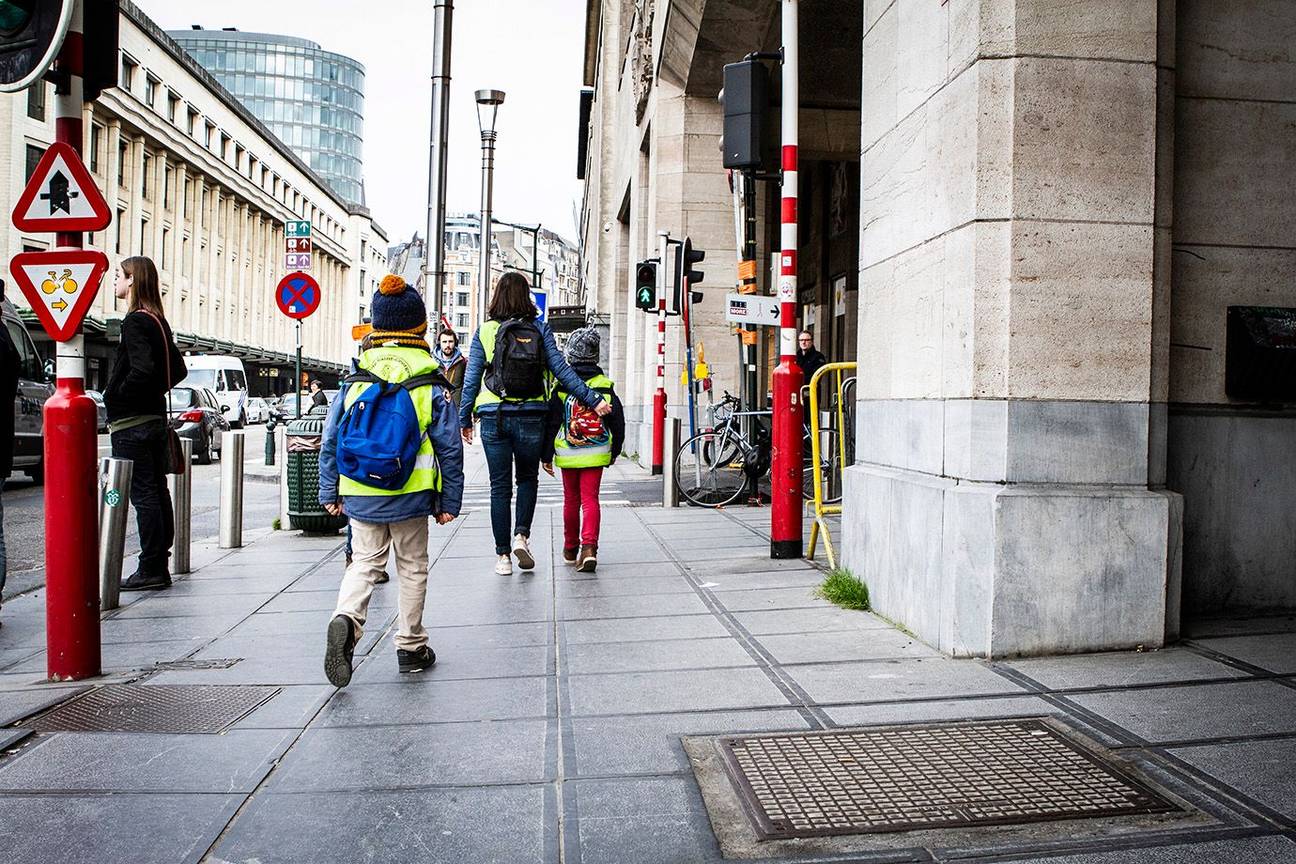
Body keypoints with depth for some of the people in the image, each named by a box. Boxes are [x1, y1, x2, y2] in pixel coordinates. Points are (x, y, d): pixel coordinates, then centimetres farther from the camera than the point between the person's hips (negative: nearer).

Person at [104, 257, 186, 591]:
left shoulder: (135, 321, -14)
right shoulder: (158, 321, 14)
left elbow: (143, 369, -26)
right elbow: (178, 369, 18)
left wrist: (116, 395, -13)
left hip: (132, 424, -9)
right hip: (155, 418, 9)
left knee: (143, 495, -6)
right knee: (158, 492, 11)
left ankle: (151, 570, -2)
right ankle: (159, 566, 18)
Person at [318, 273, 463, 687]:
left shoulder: (354, 383, 3)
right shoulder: (433, 388, -4)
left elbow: (330, 441, 5)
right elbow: (450, 448, -4)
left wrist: (329, 493, 14)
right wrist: (450, 502, 3)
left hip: (360, 497, 2)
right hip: (410, 498, -2)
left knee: (365, 563, 12)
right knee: (412, 568, 11)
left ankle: (346, 619, -15)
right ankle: (411, 647, 19)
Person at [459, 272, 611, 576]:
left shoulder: (485, 332, 1)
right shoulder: (540, 330, 1)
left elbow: (471, 379, 0)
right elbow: (561, 370, -4)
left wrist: (465, 418, 8)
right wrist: (594, 400, -1)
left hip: (494, 418, 0)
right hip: (530, 417, 0)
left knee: (500, 487, 8)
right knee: (528, 478, 21)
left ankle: (502, 555, 11)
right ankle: (521, 536, 3)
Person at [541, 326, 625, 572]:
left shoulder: (561, 386, -5)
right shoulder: (605, 385, 0)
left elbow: (551, 423, -4)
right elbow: (617, 421, 5)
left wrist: (547, 455, 3)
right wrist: (614, 451, 18)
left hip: (568, 455, 0)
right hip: (596, 454, 0)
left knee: (571, 500, 13)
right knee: (591, 499, 0)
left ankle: (570, 549, 26)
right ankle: (589, 548, -17)